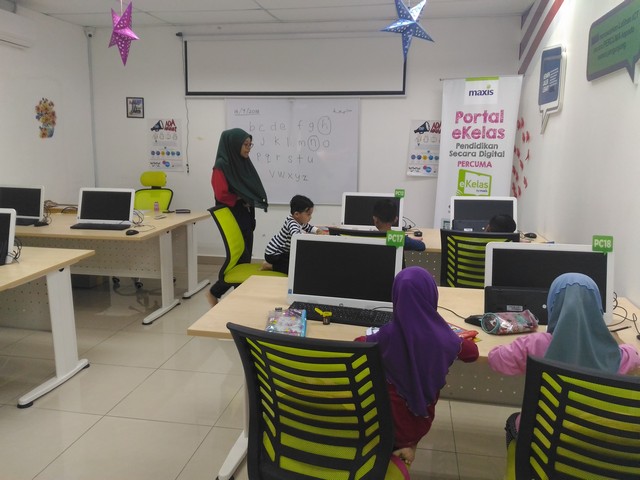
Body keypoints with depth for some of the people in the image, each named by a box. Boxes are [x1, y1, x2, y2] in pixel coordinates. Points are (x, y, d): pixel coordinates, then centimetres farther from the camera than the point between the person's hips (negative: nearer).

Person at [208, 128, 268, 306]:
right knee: (239, 258, -4)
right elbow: (222, 195, -23)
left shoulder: (244, 163, 10)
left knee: (245, 258, 10)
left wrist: (258, 200, -2)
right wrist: (242, 200, -13)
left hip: (246, 218, 8)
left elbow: (253, 188, 17)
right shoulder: (222, 166, -14)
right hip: (232, 218, -8)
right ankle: (215, 292, 13)